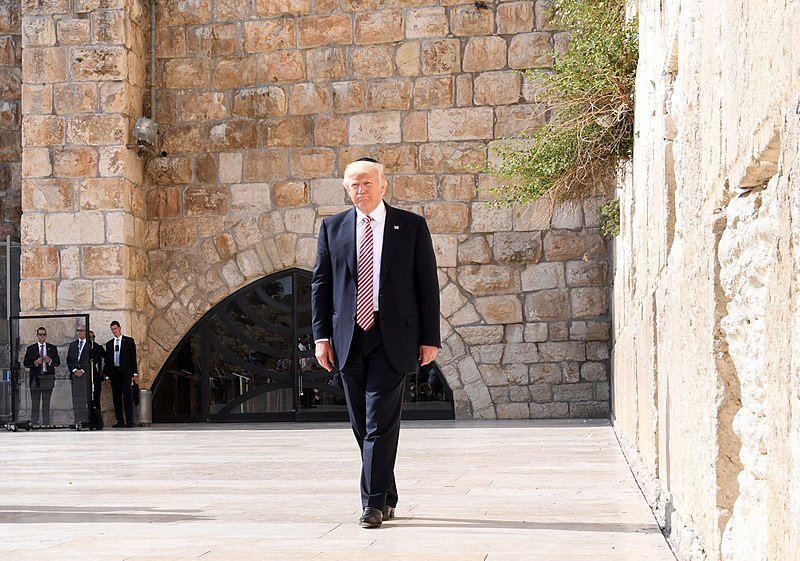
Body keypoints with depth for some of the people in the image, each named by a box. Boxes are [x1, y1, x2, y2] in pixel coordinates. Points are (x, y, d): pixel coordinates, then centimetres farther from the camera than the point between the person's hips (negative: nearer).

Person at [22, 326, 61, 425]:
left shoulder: (53, 348, 10)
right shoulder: (30, 348, 7)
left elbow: (58, 362, 5)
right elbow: (25, 363, 2)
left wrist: (50, 361, -15)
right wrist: (35, 362, -15)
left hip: (48, 378, 1)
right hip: (35, 378, -1)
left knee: (46, 402, 5)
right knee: (35, 403, 0)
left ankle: (46, 423, 8)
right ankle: (34, 423, 3)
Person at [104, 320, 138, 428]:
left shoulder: (129, 341, 5)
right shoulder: (109, 344, 15)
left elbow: (133, 357, 1)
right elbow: (107, 360, 15)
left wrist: (134, 373, -5)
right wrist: (107, 376, 8)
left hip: (126, 373, -4)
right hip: (114, 374, 4)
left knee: (127, 397, -10)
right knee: (116, 398, 3)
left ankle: (129, 421, -11)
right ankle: (120, 421, 7)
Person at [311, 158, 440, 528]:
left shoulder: (411, 226, 3)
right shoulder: (333, 228, 10)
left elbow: (427, 284, 3)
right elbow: (320, 284, 9)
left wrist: (429, 338, -1)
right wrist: (321, 336, 0)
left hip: (392, 339, -3)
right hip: (349, 340, 3)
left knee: (381, 422, -9)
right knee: (362, 424, 8)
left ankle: (374, 503, -6)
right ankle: (386, 498, 21)